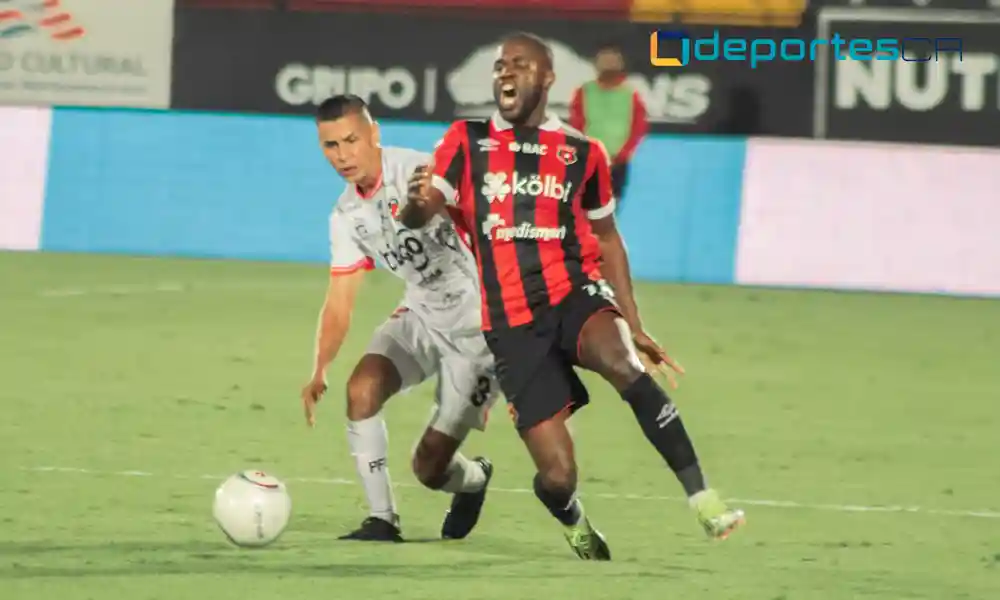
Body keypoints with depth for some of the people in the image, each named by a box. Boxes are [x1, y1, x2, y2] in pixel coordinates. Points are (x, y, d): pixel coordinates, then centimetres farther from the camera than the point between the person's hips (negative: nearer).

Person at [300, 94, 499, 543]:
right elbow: (338, 305, 3)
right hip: (421, 318, 6)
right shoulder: (346, 217, 2)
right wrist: (319, 373, -12)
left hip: (477, 327, -6)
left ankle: (474, 480, 34)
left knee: (430, 466, -4)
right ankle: (382, 519, -10)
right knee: (361, 387, -23)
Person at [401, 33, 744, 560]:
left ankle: (701, 497, -32)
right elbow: (417, 216, -5)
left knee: (624, 365, -36)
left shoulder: (582, 154, 8)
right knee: (557, 474, -8)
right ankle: (575, 526, 30)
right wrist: (417, 203, -31)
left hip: (575, 294, 0)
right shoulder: (467, 141, 5)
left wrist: (633, 325, 15)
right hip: (511, 323, 0)